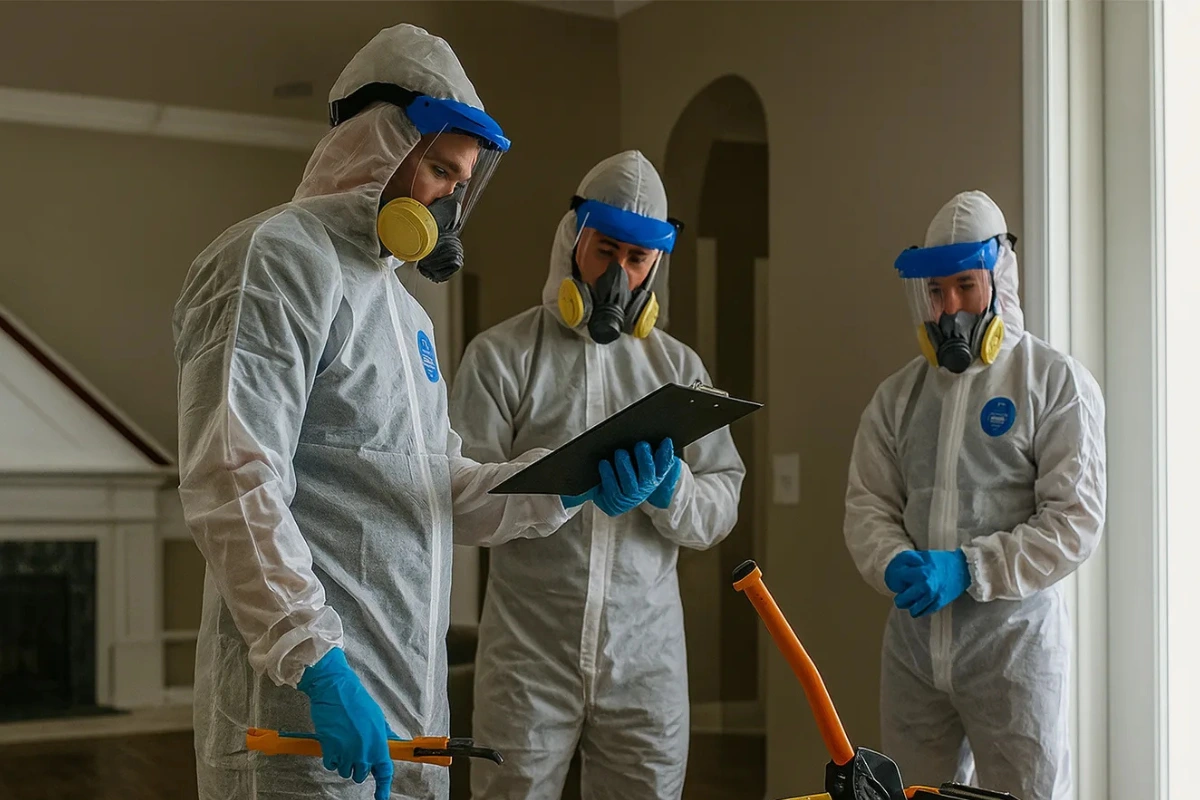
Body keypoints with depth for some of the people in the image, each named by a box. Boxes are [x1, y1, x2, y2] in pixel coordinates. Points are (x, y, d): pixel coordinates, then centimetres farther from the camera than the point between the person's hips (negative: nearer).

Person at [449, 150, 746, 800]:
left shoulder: (677, 366, 12)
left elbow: (722, 508, 5)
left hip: (647, 656, 3)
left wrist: (671, 489, -15)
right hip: (528, 650, -3)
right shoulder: (500, 355, 1)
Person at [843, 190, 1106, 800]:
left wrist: (968, 570, -18)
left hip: (1013, 641, -4)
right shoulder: (899, 395, 11)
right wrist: (895, 565, -13)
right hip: (913, 644, 5)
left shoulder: (1056, 382, -5)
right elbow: (867, 504, 8)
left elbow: (1076, 520, -10)